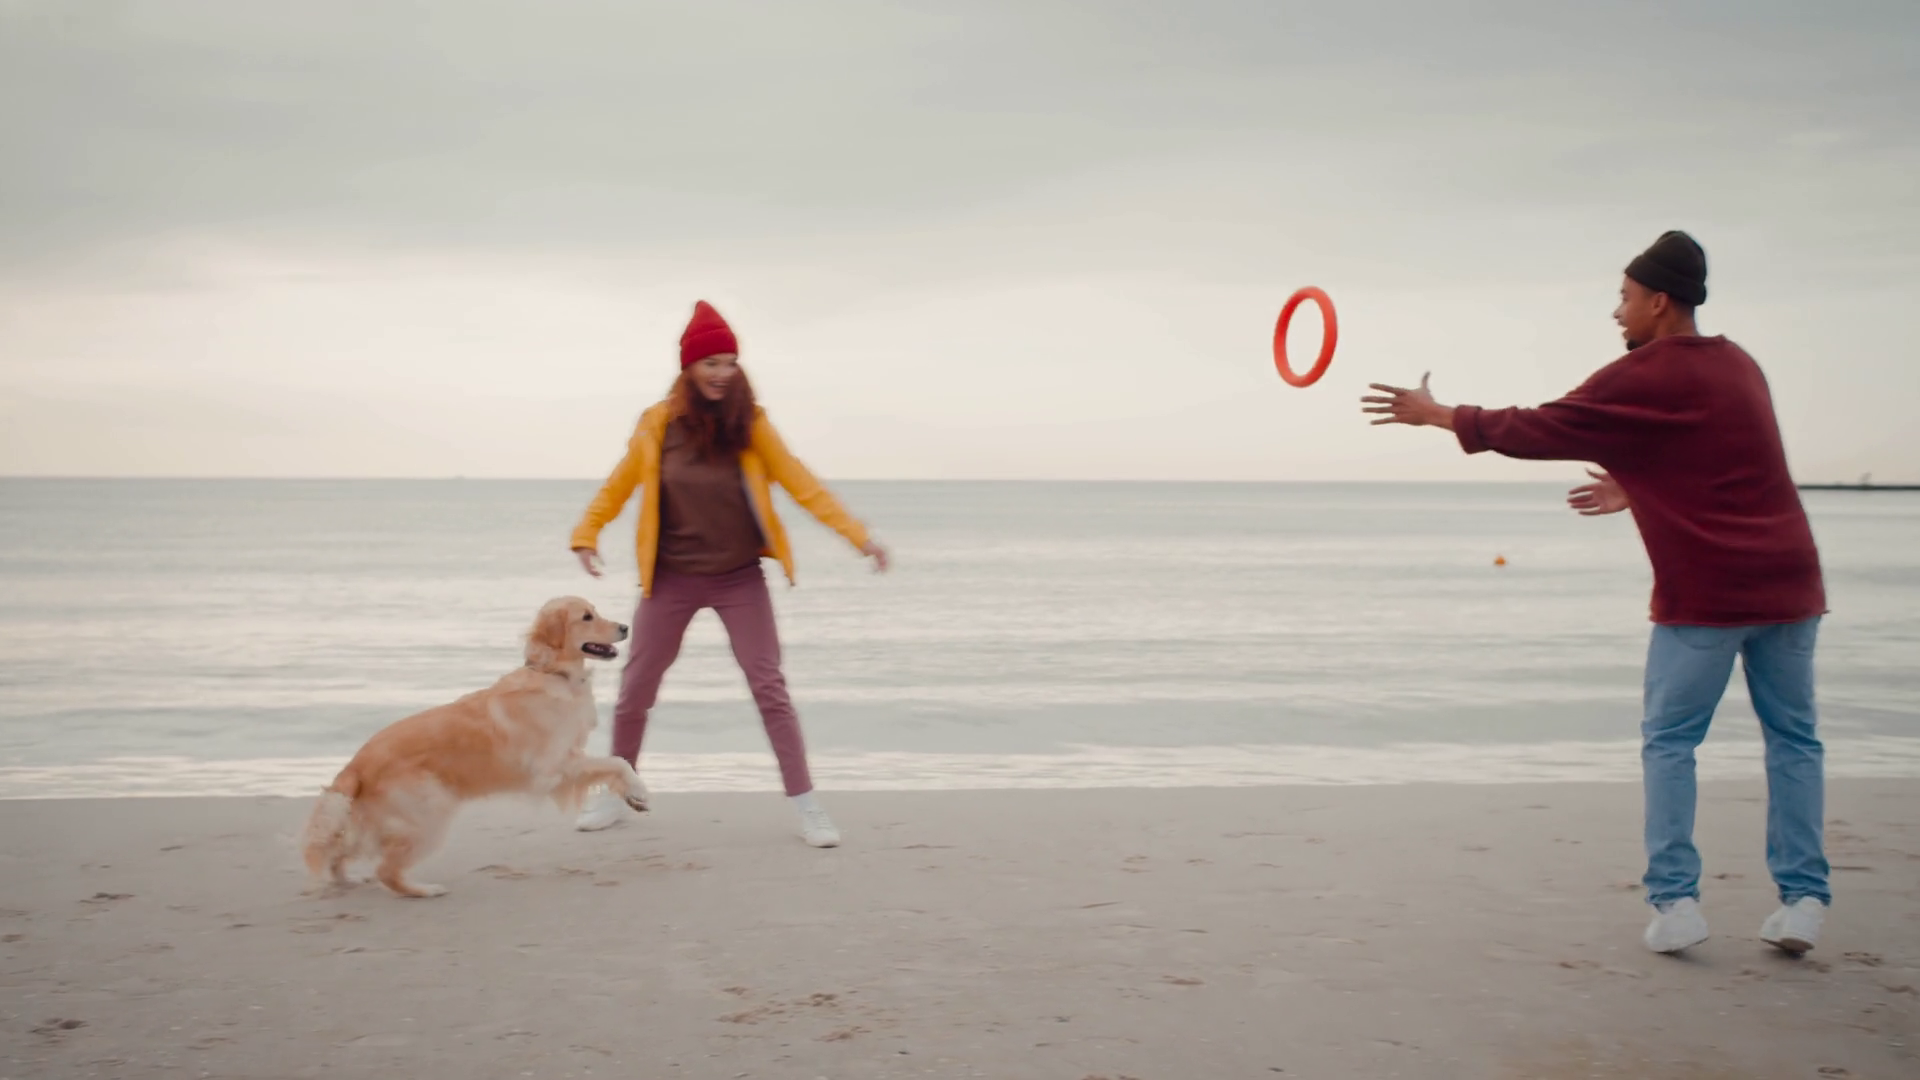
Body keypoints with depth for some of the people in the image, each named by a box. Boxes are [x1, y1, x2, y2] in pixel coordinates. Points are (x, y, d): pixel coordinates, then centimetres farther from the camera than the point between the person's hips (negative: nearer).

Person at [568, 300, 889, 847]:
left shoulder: (750, 423, -7)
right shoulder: (660, 423, -6)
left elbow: (801, 483, -9)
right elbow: (619, 485, 6)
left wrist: (857, 535, -15)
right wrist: (587, 534, -1)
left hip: (739, 578, -1)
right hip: (671, 578, 1)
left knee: (769, 687, -5)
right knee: (635, 688, 9)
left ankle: (806, 805, 1)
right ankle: (617, 792, 28)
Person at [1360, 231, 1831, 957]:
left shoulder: (1646, 377, -8)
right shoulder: (1737, 366, 14)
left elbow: (1537, 431, -4)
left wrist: (1435, 415, 5)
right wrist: (1640, 492, 26)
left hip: (1704, 596, -6)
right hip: (1787, 582, 6)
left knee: (1668, 743, 5)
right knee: (1793, 739, 11)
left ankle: (1674, 900, 0)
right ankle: (1803, 899, 6)